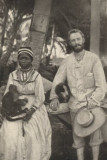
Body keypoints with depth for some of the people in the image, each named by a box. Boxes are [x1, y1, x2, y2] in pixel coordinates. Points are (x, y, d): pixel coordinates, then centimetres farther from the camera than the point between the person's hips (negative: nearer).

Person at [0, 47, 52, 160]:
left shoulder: (36, 76, -3)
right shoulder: (13, 75, 4)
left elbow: (40, 97, -5)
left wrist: (31, 111, -17)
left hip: (33, 109, -2)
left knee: (33, 136, -13)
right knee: (10, 136, -12)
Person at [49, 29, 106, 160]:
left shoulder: (93, 58, -10)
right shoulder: (66, 61, -3)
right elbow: (58, 80, -3)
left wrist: (92, 103, -20)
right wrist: (54, 97, -20)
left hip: (92, 103, -1)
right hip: (75, 104, 2)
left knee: (95, 132, 9)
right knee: (77, 135, 10)